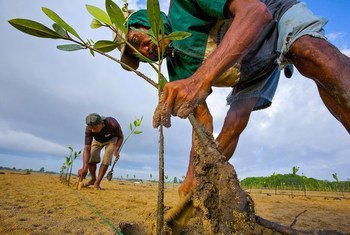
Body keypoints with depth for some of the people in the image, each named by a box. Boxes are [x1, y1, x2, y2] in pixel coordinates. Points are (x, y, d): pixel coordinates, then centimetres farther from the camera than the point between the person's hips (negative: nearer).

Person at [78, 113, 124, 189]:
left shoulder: (113, 124, -41)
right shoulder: (89, 129, -35)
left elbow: (120, 137, -20)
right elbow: (87, 148, -37)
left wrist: (116, 150, -32)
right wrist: (85, 167, -48)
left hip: (111, 139, -2)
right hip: (97, 140, 2)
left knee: (106, 160, -16)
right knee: (90, 158, -9)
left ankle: (97, 183, 1)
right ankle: (93, 179, 17)